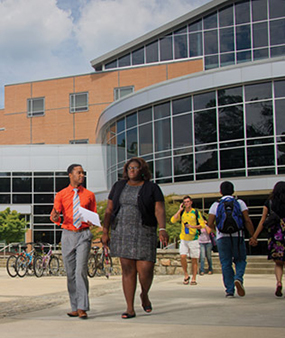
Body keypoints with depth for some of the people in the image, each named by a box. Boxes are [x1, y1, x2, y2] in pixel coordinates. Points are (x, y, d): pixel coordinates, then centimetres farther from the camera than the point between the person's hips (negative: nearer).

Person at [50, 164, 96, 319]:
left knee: (81, 271, -13)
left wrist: (92, 221, -9)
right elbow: (55, 216, 4)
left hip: (84, 235, -1)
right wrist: (55, 218, -20)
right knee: (70, 273, 5)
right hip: (68, 235, 2)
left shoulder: (89, 195, 9)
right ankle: (74, 307, 14)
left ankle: (82, 308, -11)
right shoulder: (61, 195, 8)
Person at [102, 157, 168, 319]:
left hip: (143, 233, -2)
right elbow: (109, 210, 10)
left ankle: (145, 295, 26)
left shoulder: (152, 188, 0)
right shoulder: (119, 186, 9)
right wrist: (105, 232, 4)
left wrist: (162, 229, -27)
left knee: (145, 270, -7)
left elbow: (160, 210, -11)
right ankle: (130, 309, 6)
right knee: (128, 270, 0)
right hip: (122, 232, 2)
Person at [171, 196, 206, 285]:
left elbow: (202, 225, 1)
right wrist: (180, 210, -4)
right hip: (183, 239, 2)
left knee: (194, 259, 0)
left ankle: (194, 279, 8)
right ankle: (186, 275, 5)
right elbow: (173, 220, -5)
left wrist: (192, 226, -12)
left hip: (194, 239, -2)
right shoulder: (181, 213, 9)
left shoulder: (196, 212, 2)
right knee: (182, 256, -13)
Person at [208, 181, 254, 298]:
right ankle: (238, 278, -14)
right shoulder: (240, 202, 6)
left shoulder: (216, 205, 7)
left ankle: (229, 290, 2)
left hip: (222, 237, 1)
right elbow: (247, 220, -3)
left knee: (226, 264, 5)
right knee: (240, 260, 13)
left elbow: (210, 223, 2)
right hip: (237, 236, 0)